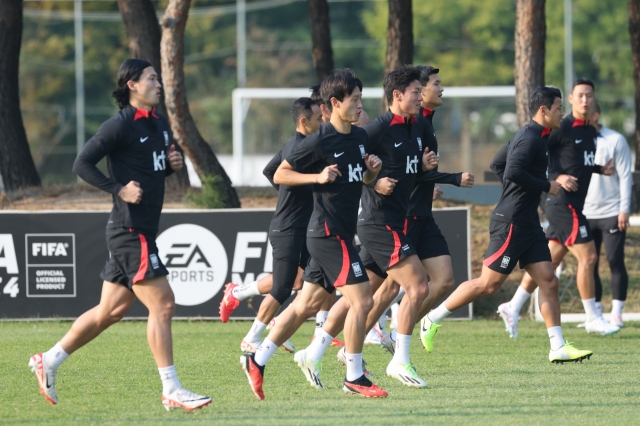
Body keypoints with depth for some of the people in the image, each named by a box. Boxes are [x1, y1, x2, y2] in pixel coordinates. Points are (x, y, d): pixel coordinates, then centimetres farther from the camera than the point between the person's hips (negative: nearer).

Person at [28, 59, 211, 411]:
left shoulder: (159, 124, 15)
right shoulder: (121, 125, -11)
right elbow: (82, 164, -13)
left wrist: (173, 164, 7)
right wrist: (119, 189, -19)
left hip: (142, 233, 9)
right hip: (130, 232, -9)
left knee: (110, 311, 12)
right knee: (162, 303, -11)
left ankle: (49, 361, 22)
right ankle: (171, 392, -8)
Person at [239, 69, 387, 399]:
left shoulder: (360, 138, 11)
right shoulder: (319, 142, -13)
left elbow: (364, 180, 25)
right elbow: (280, 175, -7)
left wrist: (373, 170, 3)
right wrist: (318, 177, -20)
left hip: (341, 233, 8)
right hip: (328, 233, -8)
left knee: (306, 304, 11)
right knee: (361, 300, -11)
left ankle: (256, 361, 18)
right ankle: (354, 377, -2)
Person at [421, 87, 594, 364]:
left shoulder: (530, 136, 16)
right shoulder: (530, 138, -14)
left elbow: (497, 165, 24)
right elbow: (512, 171, -28)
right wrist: (546, 186, -18)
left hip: (527, 223, 10)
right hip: (511, 223, -10)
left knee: (548, 281, 3)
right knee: (489, 283, -6)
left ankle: (558, 348, 1)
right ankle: (433, 319, 5)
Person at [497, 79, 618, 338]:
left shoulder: (591, 132, 14)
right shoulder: (561, 129, -12)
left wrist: (600, 169, 9)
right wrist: (556, 177, -22)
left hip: (572, 206, 9)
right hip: (563, 203, -9)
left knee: (549, 261, 11)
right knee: (588, 257, -9)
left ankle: (512, 308, 18)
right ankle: (593, 319, -1)